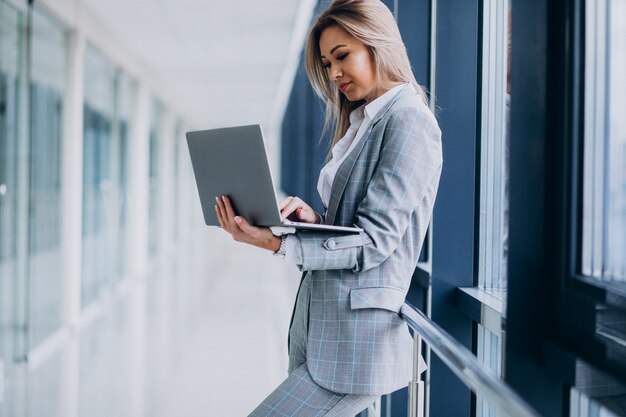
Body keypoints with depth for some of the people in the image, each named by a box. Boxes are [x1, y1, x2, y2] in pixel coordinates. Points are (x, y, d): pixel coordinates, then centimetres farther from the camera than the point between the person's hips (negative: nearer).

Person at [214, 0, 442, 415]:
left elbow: (373, 242, -17)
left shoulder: (408, 119, -10)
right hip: (318, 328, 9)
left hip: (356, 339, -9)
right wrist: (313, 219, -3)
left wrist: (277, 243, -23)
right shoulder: (362, 122, 17)